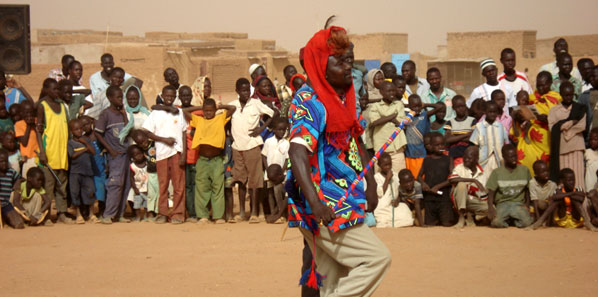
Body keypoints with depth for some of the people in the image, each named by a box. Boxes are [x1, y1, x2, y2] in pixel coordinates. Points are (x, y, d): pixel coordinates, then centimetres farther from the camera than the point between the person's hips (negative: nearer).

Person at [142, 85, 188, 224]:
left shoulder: (179, 112, 9)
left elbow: (184, 134, 7)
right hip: (161, 153, 0)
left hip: (176, 151, 0)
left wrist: (184, 154, -3)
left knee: (178, 184, -2)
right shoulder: (156, 113, 7)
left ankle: (177, 213, 3)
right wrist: (164, 139, -10)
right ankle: (163, 213, 10)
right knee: (163, 184, 2)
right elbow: (148, 132, 3)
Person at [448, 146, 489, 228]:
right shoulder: (460, 168, -4)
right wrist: (473, 180, -29)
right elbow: (451, 179, -27)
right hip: (461, 201, -2)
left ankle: (470, 216, 0)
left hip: (477, 202, 2)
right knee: (461, 184, -31)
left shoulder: (484, 174, 6)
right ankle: (461, 218, -23)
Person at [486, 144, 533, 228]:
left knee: (526, 222, -29)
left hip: (519, 203, 1)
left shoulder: (524, 170, 5)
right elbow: (491, 192, -5)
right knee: (496, 222, -31)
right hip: (502, 203, -1)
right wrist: (490, 207, -21)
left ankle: (515, 219, 6)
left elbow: (527, 189, 15)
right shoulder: (497, 172, -1)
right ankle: (507, 219, 4)